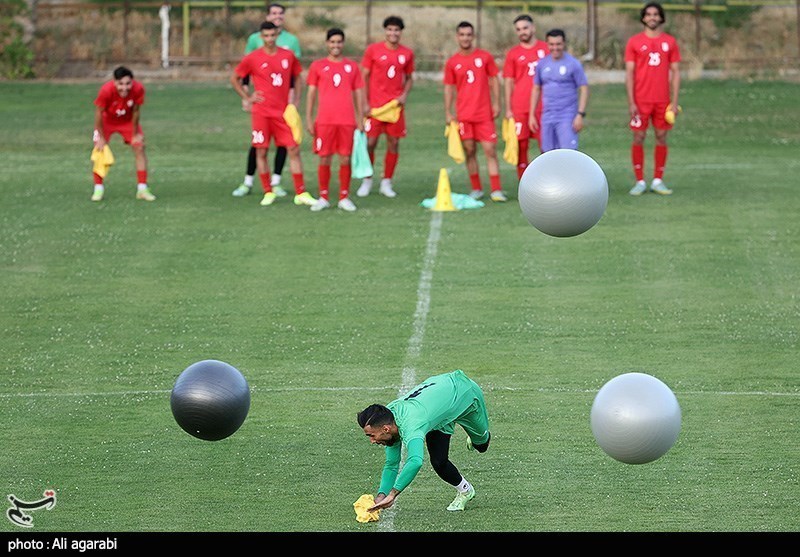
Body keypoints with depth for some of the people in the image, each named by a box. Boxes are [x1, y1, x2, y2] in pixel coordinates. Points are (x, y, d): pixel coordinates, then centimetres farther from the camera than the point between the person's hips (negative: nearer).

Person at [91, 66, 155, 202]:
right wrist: (101, 137, -19)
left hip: (128, 121, 2)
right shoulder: (106, 90, -38)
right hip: (107, 120, -2)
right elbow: (99, 113, -25)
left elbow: (136, 111, -18)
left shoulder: (138, 89, -33)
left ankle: (142, 189, 0)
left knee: (139, 147, -7)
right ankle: (98, 188, 1)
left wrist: (135, 134, -8)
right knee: (99, 149, -12)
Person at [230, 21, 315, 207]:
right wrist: (247, 98, -1)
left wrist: (295, 101, 9)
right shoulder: (252, 58, -3)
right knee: (261, 152, 1)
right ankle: (268, 193, 11)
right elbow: (234, 78, 7)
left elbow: (297, 77, 19)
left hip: (283, 112, 2)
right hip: (261, 113, -2)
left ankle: (301, 193, -1)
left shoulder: (288, 56, 5)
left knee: (294, 150, -4)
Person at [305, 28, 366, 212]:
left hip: (347, 121, 1)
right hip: (324, 121, -1)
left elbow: (358, 94, 12)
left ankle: (344, 197, 8)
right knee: (324, 159, 0)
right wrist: (308, 119, 1)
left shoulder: (352, 66, 10)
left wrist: (360, 119, 6)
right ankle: (323, 198, 8)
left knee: (345, 159, 0)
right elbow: (311, 93, 7)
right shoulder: (317, 66, 6)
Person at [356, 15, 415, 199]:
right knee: (370, 142, -4)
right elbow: (364, 77, 1)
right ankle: (367, 181, 11)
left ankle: (387, 183, 12)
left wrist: (404, 95, -2)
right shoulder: (373, 50, -2)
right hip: (375, 105, -3)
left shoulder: (407, 53, 6)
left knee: (393, 143, 2)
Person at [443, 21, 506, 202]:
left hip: (485, 113, -1)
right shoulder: (452, 62, 4)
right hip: (463, 115, 1)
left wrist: (496, 104, -1)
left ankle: (496, 190, -8)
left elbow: (494, 80, 6)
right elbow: (449, 88, 8)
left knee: (490, 150, -6)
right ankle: (476, 189, 14)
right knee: (469, 151, 4)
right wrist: (448, 112, 2)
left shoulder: (485, 57, 2)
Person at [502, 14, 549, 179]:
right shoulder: (513, 53, 7)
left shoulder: (546, 48, 6)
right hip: (520, 108, 0)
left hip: (543, 108, 0)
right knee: (520, 146, 1)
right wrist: (508, 109, 0)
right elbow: (508, 82, 7)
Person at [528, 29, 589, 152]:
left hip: (567, 118, -5)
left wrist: (580, 114, -13)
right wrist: (532, 115, 14)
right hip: (547, 118, 5)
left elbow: (584, 89, -5)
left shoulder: (573, 64, -4)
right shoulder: (542, 64, 10)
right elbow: (536, 89, 18)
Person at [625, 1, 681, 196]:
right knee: (638, 138, -2)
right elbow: (629, 73, 0)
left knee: (661, 138, 3)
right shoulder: (634, 42, 1)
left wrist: (674, 102, 0)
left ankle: (658, 181, 10)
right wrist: (631, 102, -8)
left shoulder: (670, 42, 6)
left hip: (663, 100, 2)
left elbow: (675, 72, 7)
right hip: (641, 100, -2)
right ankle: (639, 182, 5)